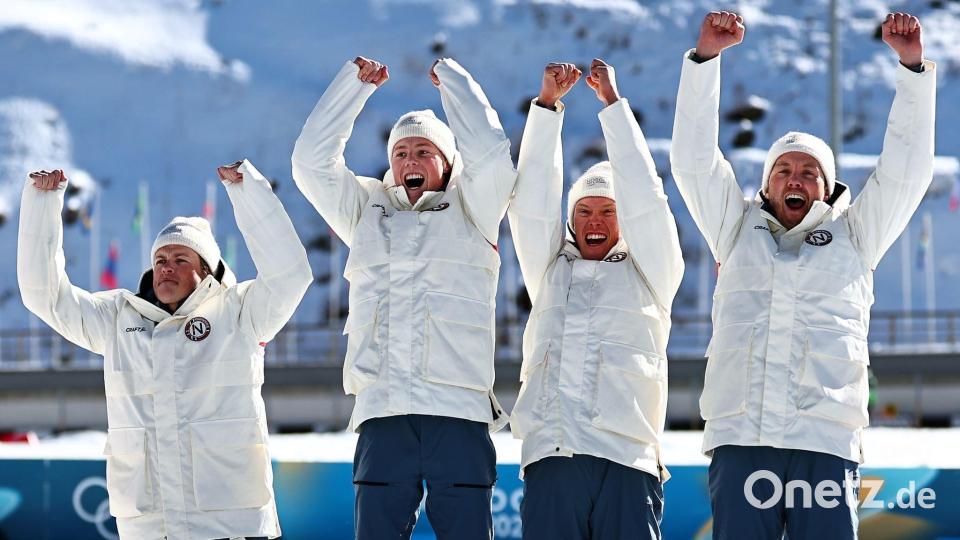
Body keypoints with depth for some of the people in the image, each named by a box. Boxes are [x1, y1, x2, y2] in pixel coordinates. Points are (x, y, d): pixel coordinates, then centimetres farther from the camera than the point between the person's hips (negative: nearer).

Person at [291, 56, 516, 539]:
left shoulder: (469, 213, 14)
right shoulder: (367, 212, 22)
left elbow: (488, 151, -1)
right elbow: (311, 158, 15)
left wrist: (451, 77, 10)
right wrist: (356, 82, 17)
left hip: (459, 410, -2)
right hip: (382, 413, 2)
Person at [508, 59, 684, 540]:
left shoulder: (648, 274, 17)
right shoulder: (549, 272, 24)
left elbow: (643, 196, 10)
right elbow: (532, 197, 16)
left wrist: (612, 102, 12)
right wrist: (547, 103, 10)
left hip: (627, 462, -2)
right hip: (549, 459, 2)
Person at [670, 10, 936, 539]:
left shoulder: (852, 237, 21)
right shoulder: (739, 231, 23)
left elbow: (905, 169, 15)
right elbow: (694, 160, 16)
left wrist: (913, 67, 7)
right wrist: (705, 57, 8)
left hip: (827, 443, -1)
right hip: (740, 437, 1)